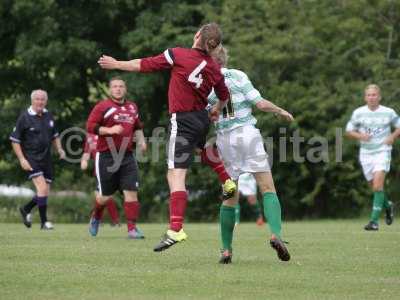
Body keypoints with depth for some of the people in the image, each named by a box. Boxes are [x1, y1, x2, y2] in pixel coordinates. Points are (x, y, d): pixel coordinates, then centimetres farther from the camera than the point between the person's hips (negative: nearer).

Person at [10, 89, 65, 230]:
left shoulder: (48, 116, 10)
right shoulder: (24, 117, -8)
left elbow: (54, 136, 23)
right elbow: (14, 140, -5)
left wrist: (59, 149, 5)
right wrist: (21, 159, -13)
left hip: (46, 158, 6)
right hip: (31, 159, -6)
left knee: (45, 192, 7)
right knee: (42, 187, -20)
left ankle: (26, 209, 32)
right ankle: (44, 222, -14)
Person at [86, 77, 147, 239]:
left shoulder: (132, 107, 16)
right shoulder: (102, 106, -3)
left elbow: (137, 126, 31)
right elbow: (90, 126, -9)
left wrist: (141, 139, 14)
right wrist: (110, 130, -19)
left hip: (127, 156, 4)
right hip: (106, 156, -4)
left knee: (131, 192, -8)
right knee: (105, 196, 3)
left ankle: (132, 228, -6)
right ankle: (96, 217, 34)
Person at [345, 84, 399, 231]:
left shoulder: (388, 112, -2)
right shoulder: (358, 113, 1)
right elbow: (348, 131, 8)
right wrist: (360, 136, -12)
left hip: (382, 152, -3)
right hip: (366, 153, 3)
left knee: (378, 184, -18)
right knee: (375, 187, 8)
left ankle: (374, 221, -19)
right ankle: (387, 205, 40)